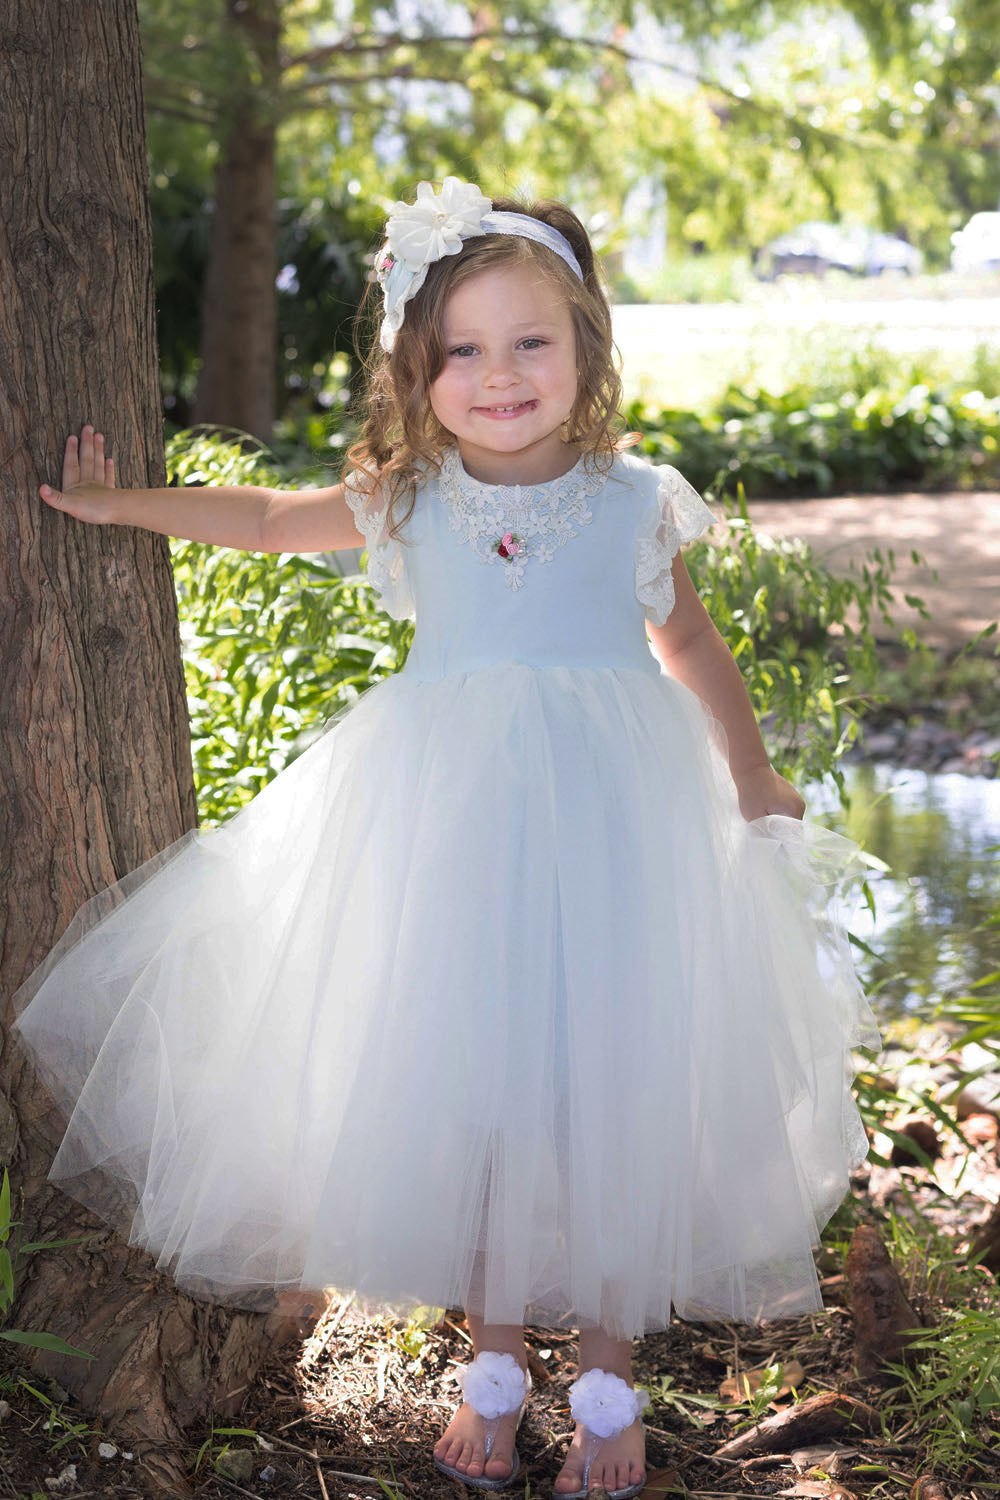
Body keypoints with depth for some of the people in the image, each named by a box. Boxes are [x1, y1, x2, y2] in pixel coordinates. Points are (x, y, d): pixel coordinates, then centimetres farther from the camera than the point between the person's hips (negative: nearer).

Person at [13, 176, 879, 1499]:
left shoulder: (636, 502, -3)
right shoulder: (406, 501, -1)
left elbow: (691, 647, 12)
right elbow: (267, 517, 17)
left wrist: (753, 780, 20)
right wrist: (124, 506, 21)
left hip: (614, 815, -1)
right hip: (450, 818, 1)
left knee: (614, 1092, 2)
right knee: (462, 1089, 5)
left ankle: (609, 1375, 21)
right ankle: (493, 1359, 26)